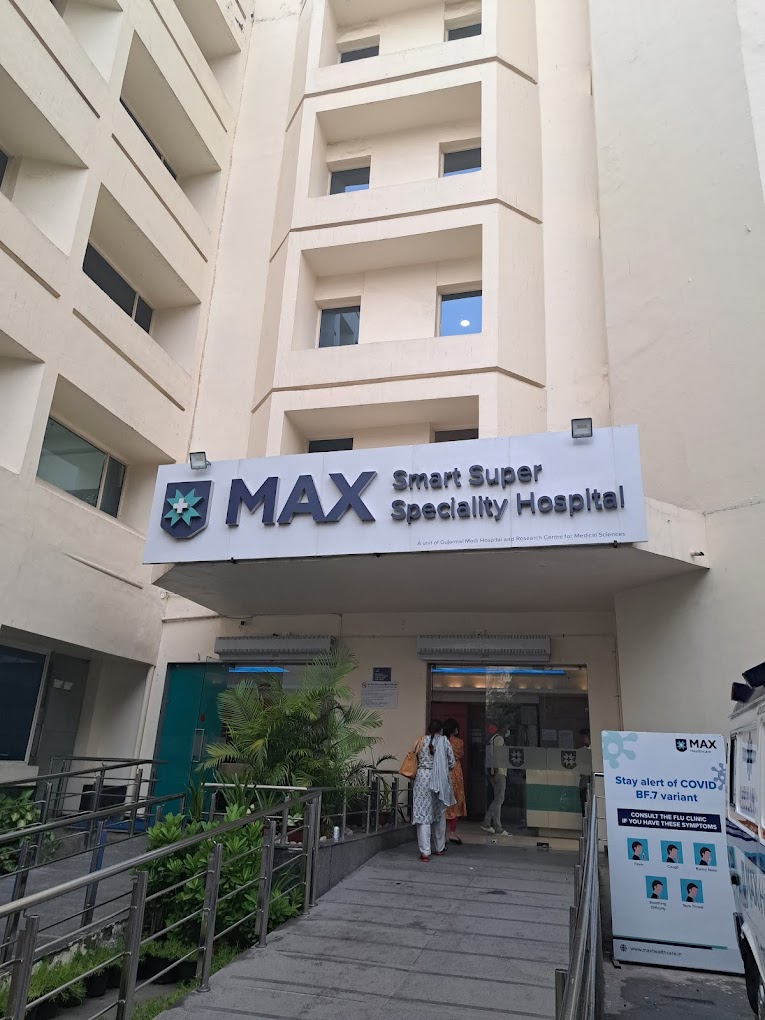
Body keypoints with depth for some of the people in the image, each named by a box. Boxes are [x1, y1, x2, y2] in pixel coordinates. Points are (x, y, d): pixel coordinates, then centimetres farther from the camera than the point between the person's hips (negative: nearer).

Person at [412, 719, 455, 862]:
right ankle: (440, 848, 29)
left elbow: (415, 760, 5)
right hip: (440, 780, 1)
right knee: (440, 814, 17)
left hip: (423, 778, -1)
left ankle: (425, 852, -3)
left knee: (423, 814, 0)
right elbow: (451, 763, 2)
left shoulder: (421, 741, 1)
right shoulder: (444, 741, -1)